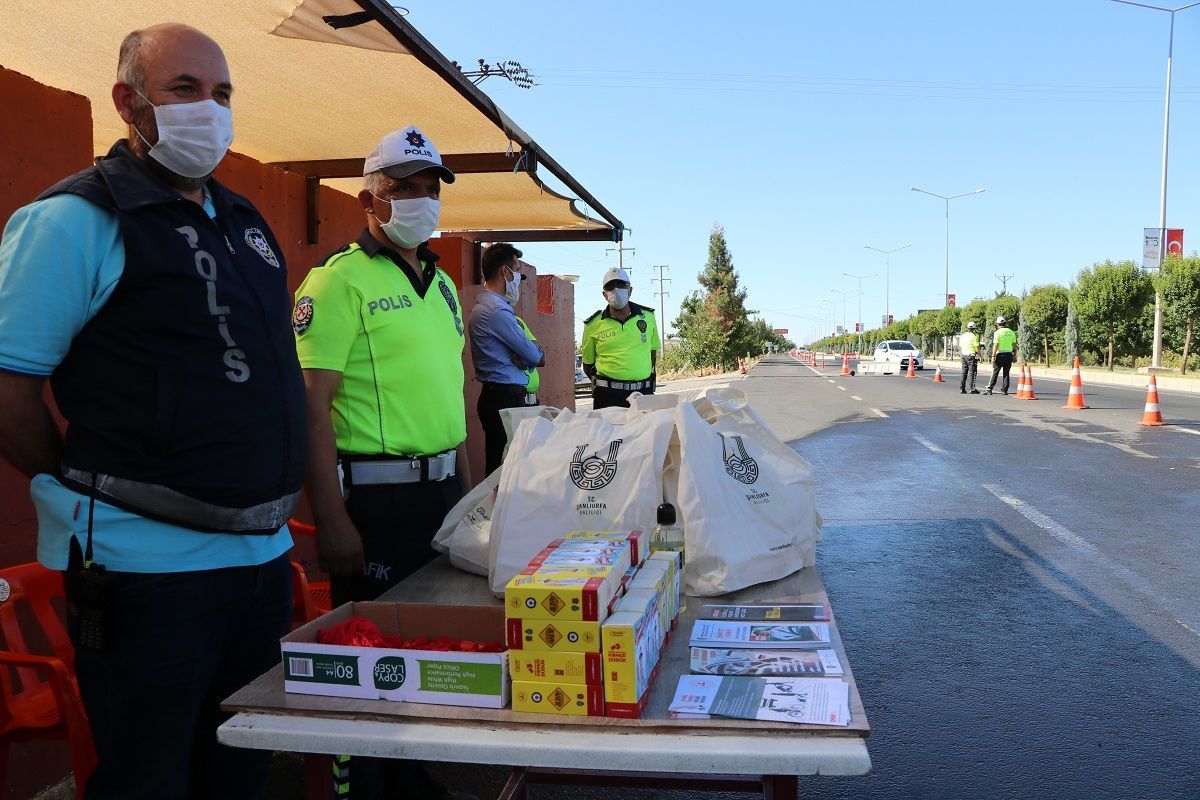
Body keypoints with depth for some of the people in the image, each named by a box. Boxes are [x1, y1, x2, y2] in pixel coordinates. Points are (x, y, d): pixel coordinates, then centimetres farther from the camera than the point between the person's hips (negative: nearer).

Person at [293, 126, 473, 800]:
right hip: (376, 495, -7)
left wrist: (464, 486, 16)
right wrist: (332, 521, -20)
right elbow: (312, 404, -16)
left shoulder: (442, 283, 14)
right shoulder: (339, 279, -10)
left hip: (441, 488, 8)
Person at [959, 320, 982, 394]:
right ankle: (972, 389, -5)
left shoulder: (962, 335, 10)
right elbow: (977, 348, -13)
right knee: (972, 373, -3)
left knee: (964, 373, 11)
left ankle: (962, 388, 10)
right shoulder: (974, 336, -11)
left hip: (964, 355, 7)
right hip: (971, 355, -6)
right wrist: (980, 353, 0)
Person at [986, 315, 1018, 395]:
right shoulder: (1011, 332, 7)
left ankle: (989, 389, -4)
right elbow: (1014, 345, 9)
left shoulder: (998, 332, -7)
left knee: (995, 373, -2)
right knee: (1006, 373, 9)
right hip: (1009, 354, 4)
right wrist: (1015, 355, 16)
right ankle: (1005, 390, 8)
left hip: (1000, 354, -4)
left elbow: (995, 345, -11)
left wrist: (993, 356, -10)